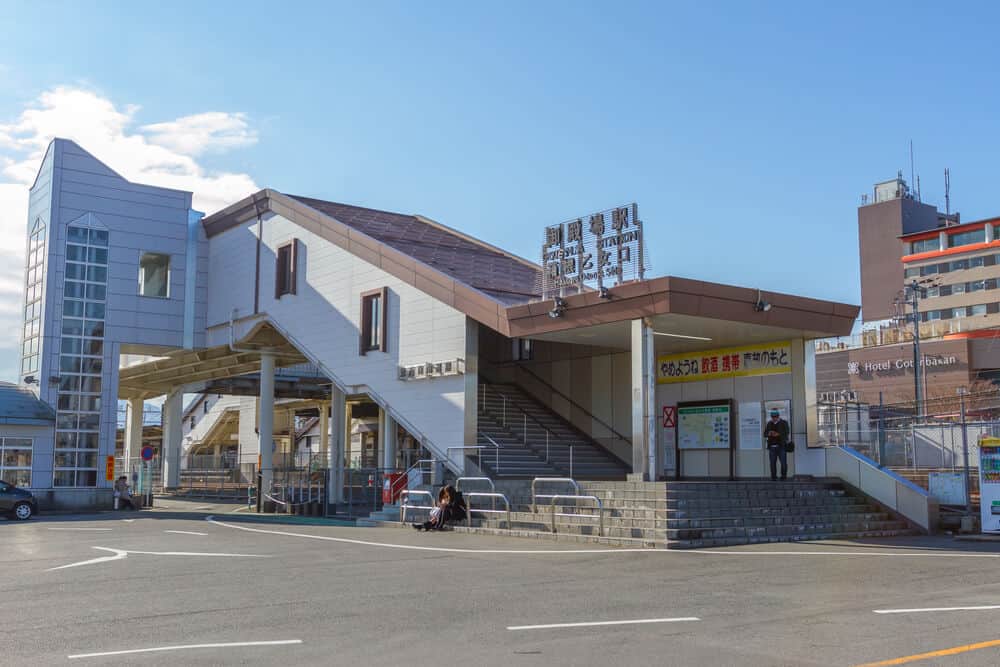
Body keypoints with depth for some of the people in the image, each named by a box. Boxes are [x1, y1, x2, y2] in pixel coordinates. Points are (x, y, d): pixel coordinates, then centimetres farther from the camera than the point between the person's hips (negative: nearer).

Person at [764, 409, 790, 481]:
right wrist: (768, 434, -10)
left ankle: (784, 476, 3)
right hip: (772, 446, 3)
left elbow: (786, 433, -4)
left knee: (783, 462, -7)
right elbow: (765, 434, 13)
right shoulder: (769, 424, 16)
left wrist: (778, 434, -21)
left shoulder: (784, 423, 6)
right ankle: (773, 477, 6)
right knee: (772, 463, 0)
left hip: (781, 446, -3)